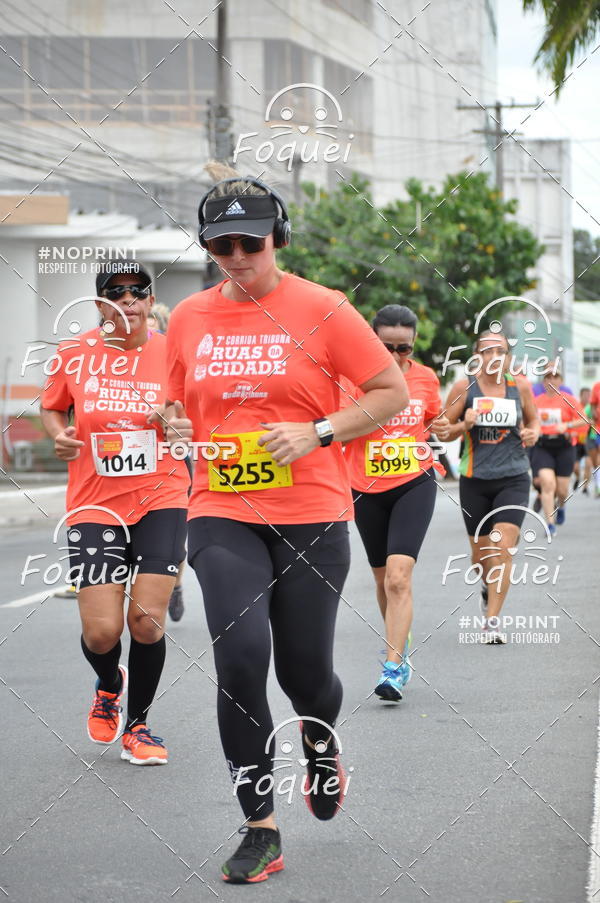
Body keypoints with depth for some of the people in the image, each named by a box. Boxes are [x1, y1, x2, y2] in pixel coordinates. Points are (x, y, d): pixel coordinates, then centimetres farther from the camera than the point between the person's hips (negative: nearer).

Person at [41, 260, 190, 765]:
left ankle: (137, 724, 15)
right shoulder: (74, 355, 1)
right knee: (101, 632, -7)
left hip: (160, 500, 0)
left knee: (147, 621, -9)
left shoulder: (172, 353, -1)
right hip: (94, 505, 0)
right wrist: (60, 436, -3)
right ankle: (109, 685, 31)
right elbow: (52, 408, 18)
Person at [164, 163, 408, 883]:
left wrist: (316, 432, -13)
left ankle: (322, 749, 41)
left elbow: (393, 391, -1)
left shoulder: (322, 310, -4)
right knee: (240, 656, -16)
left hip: (311, 516, -2)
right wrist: (176, 425, -1)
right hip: (222, 517, 2)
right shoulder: (188, 319, 7)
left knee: (303, 671, 2)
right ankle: (260, 829, -6)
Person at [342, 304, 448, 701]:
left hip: (414, 484, -1)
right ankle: (400, 648, 37)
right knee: (383, 578, 15)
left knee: (398, 577, -17)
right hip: (366, 489, 1)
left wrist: (442, 428, -1)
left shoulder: (426, 378, -1)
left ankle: (394, 666, -17)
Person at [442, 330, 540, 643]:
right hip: (474, 480, 1)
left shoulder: (519, 387, 1)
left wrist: (532, 434, -5)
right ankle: (489, 589, 46)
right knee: (480, 554, 11)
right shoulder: (464, 388, -3)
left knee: (502, 548, -15)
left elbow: (533, 420, 17)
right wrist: (464, 426, -18)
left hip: (513, 479, 0)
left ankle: (492, 621, -12)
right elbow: (443, 431, 2)